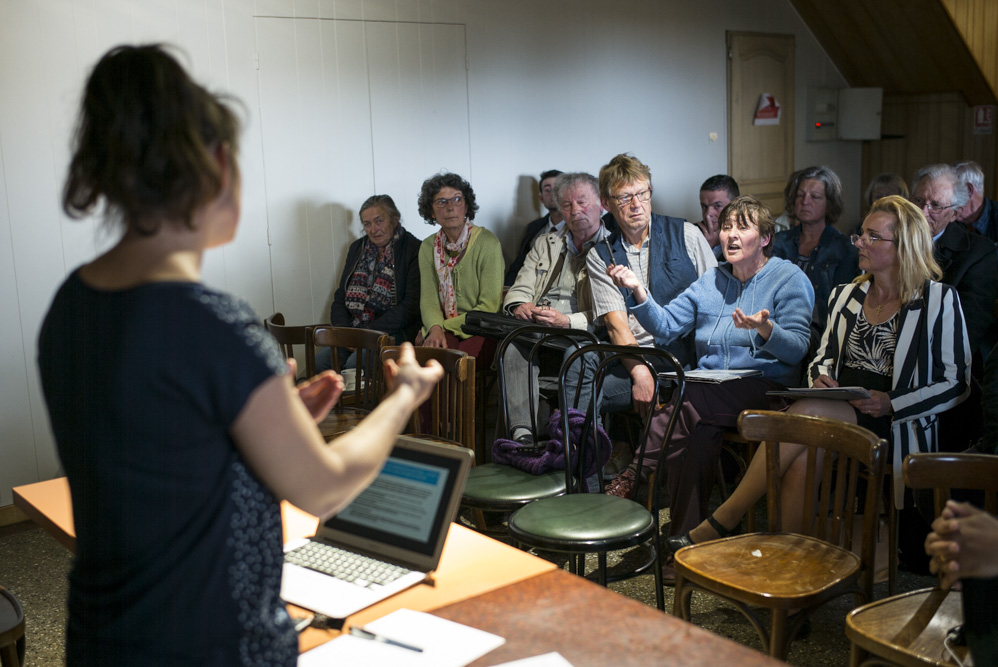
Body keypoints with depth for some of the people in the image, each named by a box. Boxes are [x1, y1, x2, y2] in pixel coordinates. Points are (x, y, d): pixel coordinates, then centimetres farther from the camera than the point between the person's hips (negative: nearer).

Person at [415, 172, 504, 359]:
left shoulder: (487, 242, -6)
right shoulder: (428, 247, 9)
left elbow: (489, 306, -10)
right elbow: (428, 298, 2)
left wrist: (446, 326, -14)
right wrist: (435, 328, -20)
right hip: (445, 328, 3)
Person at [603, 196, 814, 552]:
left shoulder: (790, 279, 5)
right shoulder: (711, 281, 21)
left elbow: (797, 349, -6)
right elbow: (666, 325, 12)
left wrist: (764, 328, -26)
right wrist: (638, 290, -4)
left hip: (765, 389, -4)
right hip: (710, 392, 4)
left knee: (688, 399, -33)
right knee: (699, 434, -30)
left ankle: (633, 474, -23)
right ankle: (685, 536, -23)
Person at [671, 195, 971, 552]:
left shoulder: (940, 300, 3)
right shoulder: (844, 295, 19)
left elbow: (957, 383, 0)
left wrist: (892, 404, -13)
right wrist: (821, 377, -1)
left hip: (897, 426, -4)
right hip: (837, 412, 4)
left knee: (805, 413, -33)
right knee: (801, 458, -33)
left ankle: (722, 523, -27)